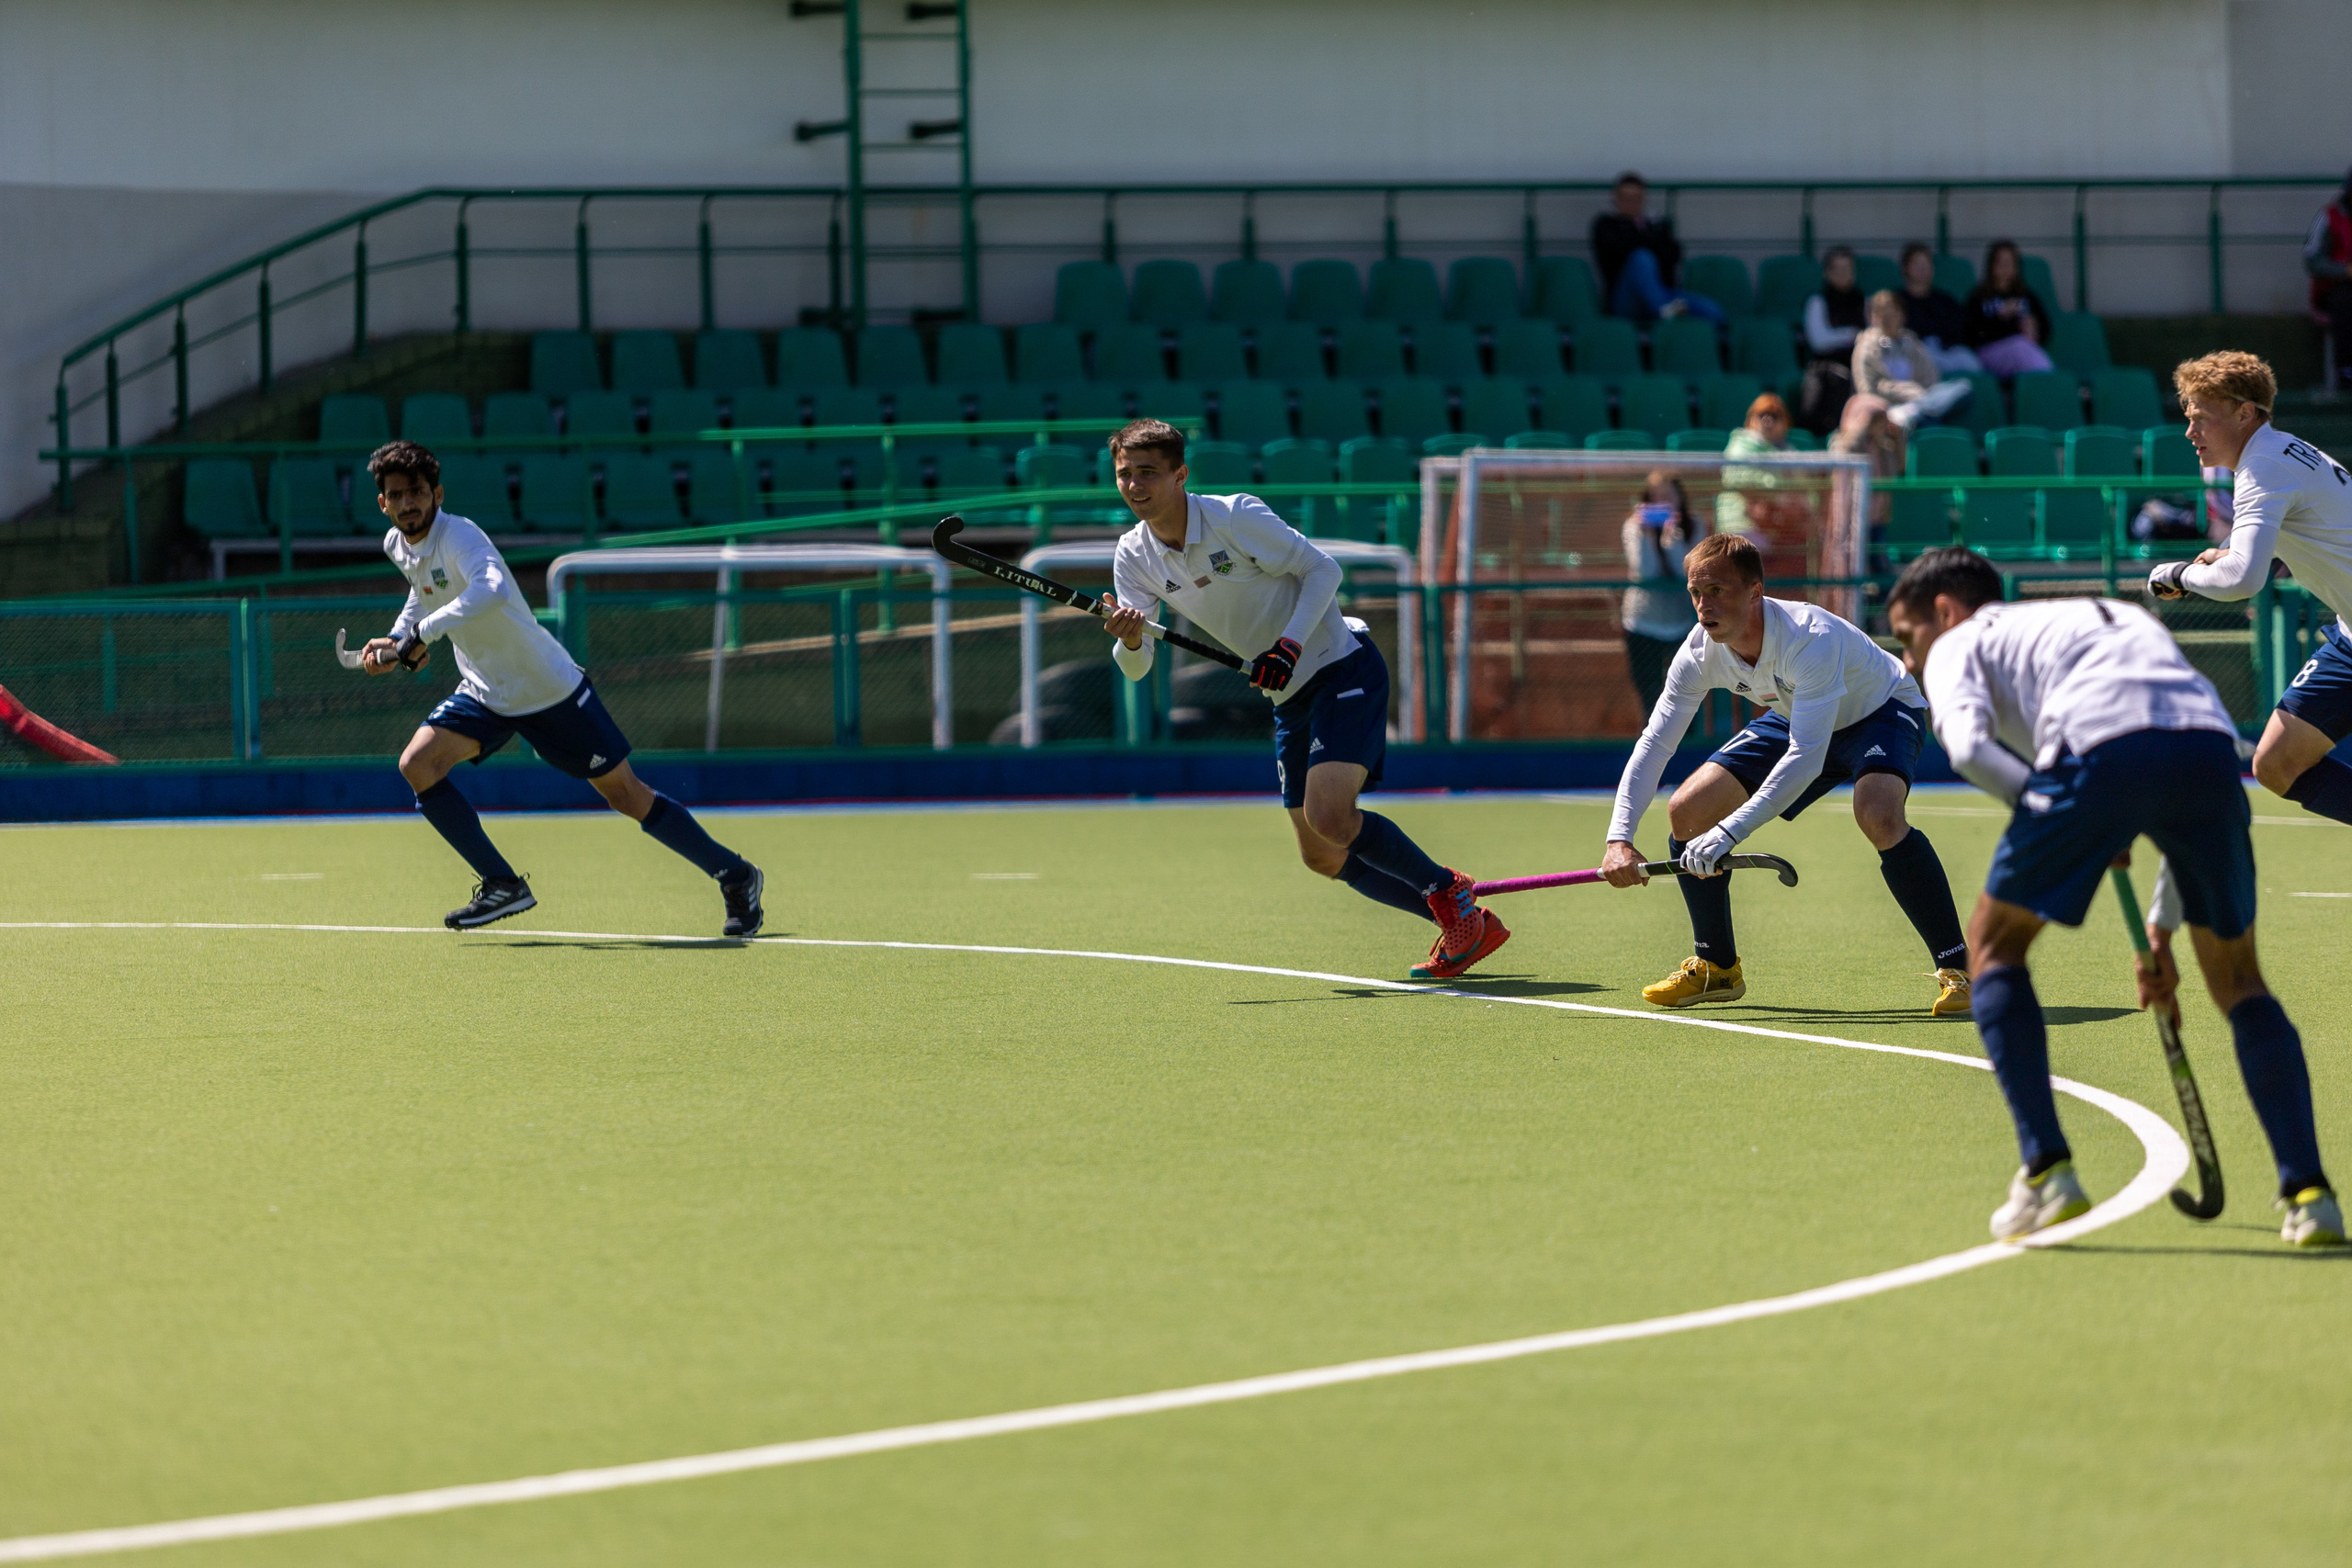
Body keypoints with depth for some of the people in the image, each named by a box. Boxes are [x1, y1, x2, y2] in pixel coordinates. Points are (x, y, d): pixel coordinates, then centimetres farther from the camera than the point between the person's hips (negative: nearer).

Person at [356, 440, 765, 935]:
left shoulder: (458, 537, -26)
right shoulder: (398, 546, 0)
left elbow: (492, 589, -48)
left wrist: (425, 632, -49)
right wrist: (395, 642, 11)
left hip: (551, 688, -7)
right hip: (485, 693, 7)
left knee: (626, 795, 1)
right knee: (418, 765, -14)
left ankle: (736, 876, 17)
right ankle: (503, 886, -6)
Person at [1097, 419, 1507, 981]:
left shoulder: (1236, 517, -19)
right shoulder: (1133, 556, -2)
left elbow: (1323, 569, -13)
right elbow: (1135, 668, -5)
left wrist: (1289, 646, -25)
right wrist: (1129, 641, -29)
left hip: (1342, 666, -8)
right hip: (1290, 696, 8)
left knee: (1327, 817, -25)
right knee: (1322, 857, 5)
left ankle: (1447, 891, -3)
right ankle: (1471, 926, 14)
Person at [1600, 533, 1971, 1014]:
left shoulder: (1811, 640, -40)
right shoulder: (1702, 652, -20)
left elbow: (1807, 757, -45)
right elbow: (1655, 743, -15)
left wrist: (1730, 831, -52)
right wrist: (1620, 838, -27)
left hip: (1882, 709, -7)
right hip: (1794, 720, 7)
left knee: (1878, 815, -38)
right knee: (1687, 812, -3)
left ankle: (1956, 969, -28)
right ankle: (1716, 968, 17)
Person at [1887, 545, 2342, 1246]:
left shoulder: (1961, 645, 26)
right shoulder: (2126, 618, 42)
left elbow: (1970, 747, 1)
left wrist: (2052, 816, 9)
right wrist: (2162, 931, 40)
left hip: (2099, 750, -5)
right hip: (2210, 740, 5)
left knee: (1994, 945, 19)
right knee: (2238, 980, 22)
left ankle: (2047, 1172, 9)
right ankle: (2308, 1193, 11)